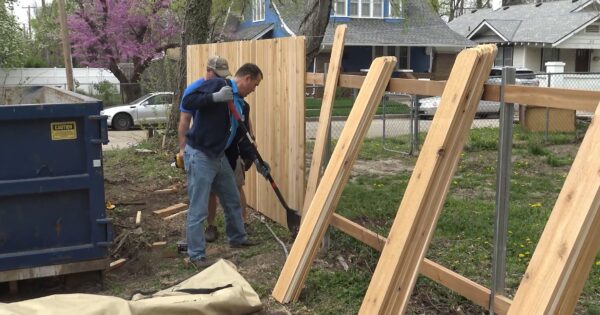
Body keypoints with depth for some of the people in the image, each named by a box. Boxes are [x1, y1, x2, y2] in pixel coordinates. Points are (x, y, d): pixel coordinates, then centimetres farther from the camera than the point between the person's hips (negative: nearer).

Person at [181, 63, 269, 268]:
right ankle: (196, 255, 8)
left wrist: (255, 160, 10)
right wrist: (215, 97, -33)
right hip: (199, 156, -9)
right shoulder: (217, 84, -13)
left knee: (233, 200, 21)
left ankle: (237, 238, 40)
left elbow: (240, 137, 17)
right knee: (198, 210, -3)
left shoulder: (241, 104, 12)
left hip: (219, 157, 9)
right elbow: (187, 102, -23)